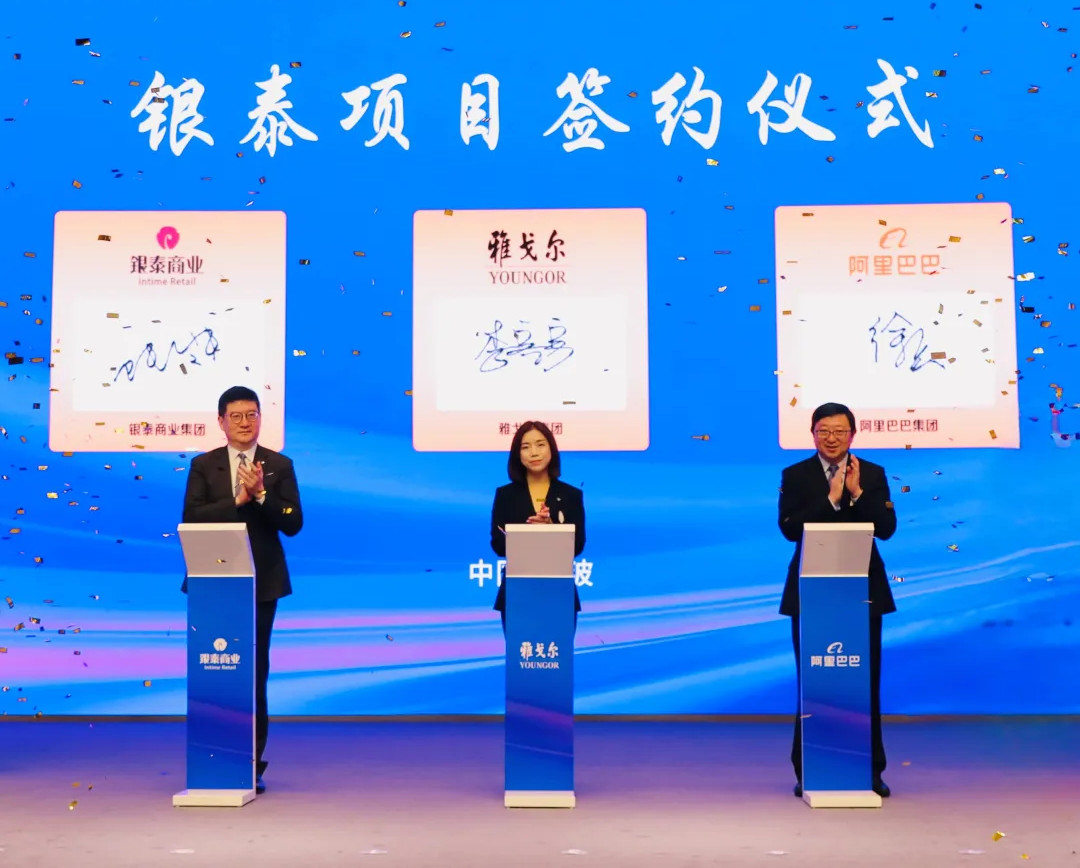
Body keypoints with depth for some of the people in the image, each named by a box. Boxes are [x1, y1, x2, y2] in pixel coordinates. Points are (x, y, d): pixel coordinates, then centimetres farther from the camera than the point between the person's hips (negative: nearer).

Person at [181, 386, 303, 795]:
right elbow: (191, 519, -8)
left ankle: (252, 764, 13)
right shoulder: (203, 465, 5)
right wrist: (238, 500, -18)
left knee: (255, 671, 5)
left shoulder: (279, 465, 3)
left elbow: (293, 524, -4)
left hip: (261, 581, 0)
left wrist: (261, 494, -18)